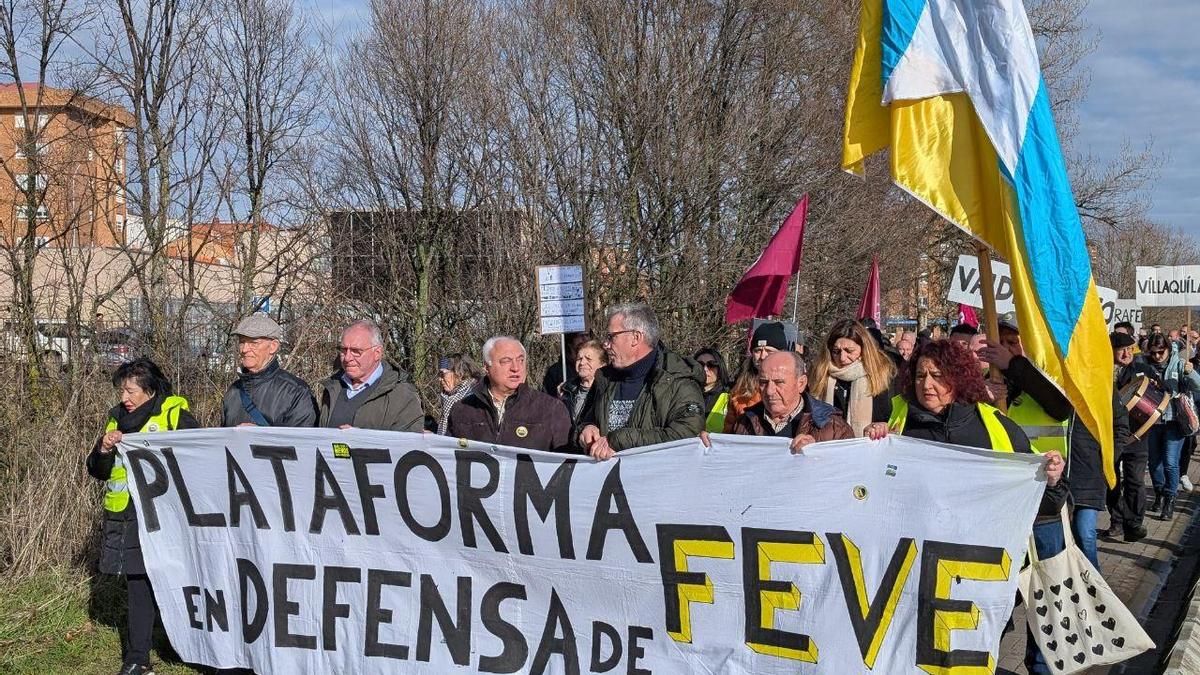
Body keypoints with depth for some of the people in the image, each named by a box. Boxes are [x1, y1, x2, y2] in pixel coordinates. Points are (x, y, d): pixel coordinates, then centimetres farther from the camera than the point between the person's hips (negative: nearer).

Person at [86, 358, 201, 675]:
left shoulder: (175, 414, -5)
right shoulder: (116, 419, 12)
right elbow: (97, 471, 12)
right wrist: (104, 450, -7)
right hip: (127, 521, 5)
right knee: (138, 588, 10)